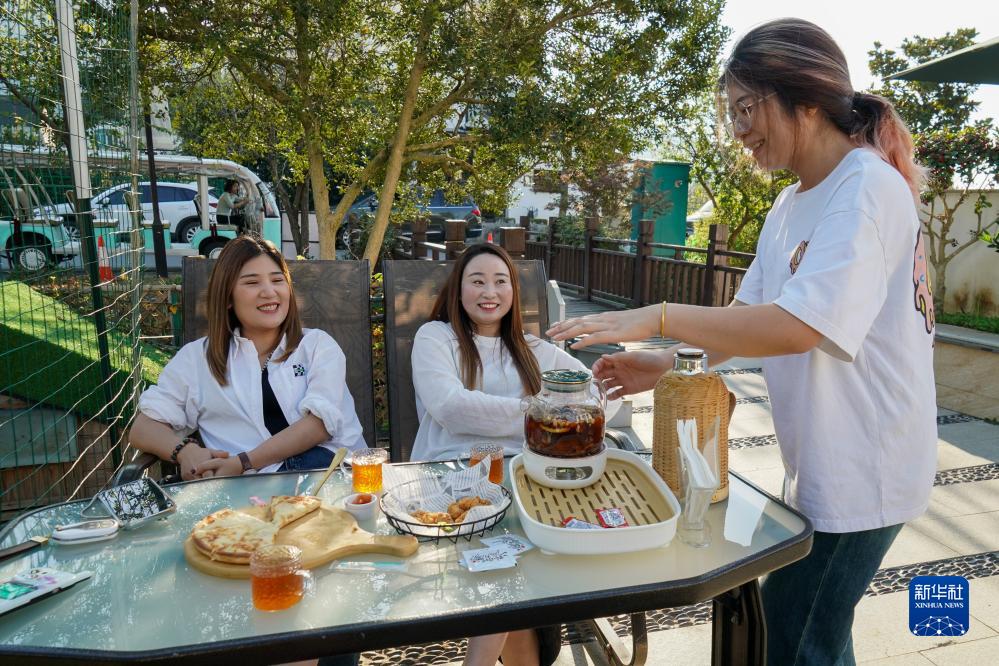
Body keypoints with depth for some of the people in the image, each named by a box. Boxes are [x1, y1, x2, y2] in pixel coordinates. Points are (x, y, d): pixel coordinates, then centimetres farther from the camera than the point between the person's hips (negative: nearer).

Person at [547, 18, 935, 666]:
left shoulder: (867, 188, -19)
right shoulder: (790, 206, 9)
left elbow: (800, 326, -31)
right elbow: (750, 314, 10)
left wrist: (659, 317, -29)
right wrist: (669, 365, -4)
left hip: (863, 469, -8)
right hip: (820, 462, 8)